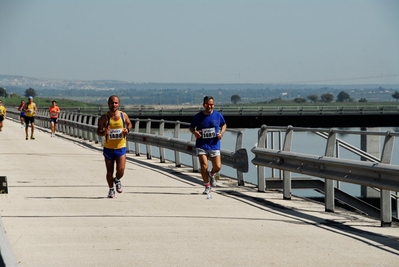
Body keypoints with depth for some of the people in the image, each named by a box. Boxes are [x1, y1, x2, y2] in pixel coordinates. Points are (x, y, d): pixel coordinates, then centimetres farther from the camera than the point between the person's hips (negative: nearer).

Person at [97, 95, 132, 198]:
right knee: (109, 172, 7)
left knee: (121, 170, -8)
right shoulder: (104, 118, -9)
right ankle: (111, 189, 29)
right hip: (108, 148, -1)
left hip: (121, 147, 1)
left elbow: (129, 124, 15)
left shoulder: (124, 115, -3)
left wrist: (127, 130, -7)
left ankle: (117, 180, 27)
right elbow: (98, 131, -5)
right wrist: (104, 132, -28)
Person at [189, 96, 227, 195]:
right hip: (201, 145, -1)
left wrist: (221, 133, -3)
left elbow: (224, 125, 17)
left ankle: (211, 174, 32)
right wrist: (194, 132, -12)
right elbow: (191, 127, 10)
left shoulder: (218, 115, -1)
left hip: (214, 145, 1)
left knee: (217, 167, -5)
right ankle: (207, 186, 8)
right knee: (204, 166, -12)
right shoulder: (198, 116, -3)